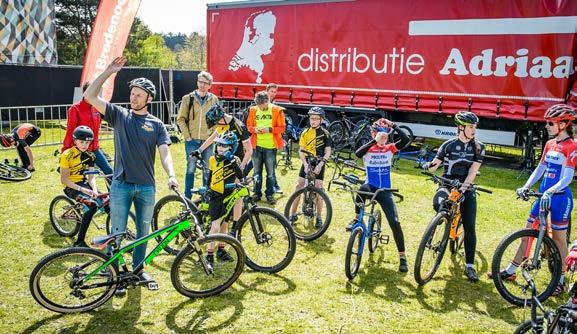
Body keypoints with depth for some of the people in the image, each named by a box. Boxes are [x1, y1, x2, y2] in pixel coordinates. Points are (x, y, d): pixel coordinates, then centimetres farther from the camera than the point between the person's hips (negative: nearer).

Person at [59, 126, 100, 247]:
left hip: (84, 183, 6)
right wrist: (81, 189, -24)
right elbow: (64, 179, -14)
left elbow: (91, 176, 1)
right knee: (92, 205, -31)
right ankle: (79, 242, -24)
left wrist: (94, 189, -19)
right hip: (72, 187, -5)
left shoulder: (90, 155, 5)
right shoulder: (67, 155, -12)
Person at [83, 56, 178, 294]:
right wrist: (109, 71, -9)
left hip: (147, 187, 1)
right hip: (121, 185, -1)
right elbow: (89, 96, -5)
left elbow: (165, 153, -5)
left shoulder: (157, 124, 4)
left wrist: (171, 176, -23)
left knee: (143, 232, 14)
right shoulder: (119, 115, 4)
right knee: (117, 234, 5)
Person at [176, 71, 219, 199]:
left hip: (208, 140, 2)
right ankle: (187, 197, 12)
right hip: (192, 140, -1)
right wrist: (187, 136, -5)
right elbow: (181, 119, 0)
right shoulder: (188, 98, 0)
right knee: (191, 169, 3)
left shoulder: (214, 99, 5)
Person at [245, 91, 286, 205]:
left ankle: (270, 194, 17)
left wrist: (269, 129, -18)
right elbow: (249, 125, 11)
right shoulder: (253, 110, 4)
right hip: (257, 145, 3)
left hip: (271, 146, -2)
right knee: (257, 171, 11)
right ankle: (257, 193, 23)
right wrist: (254, 129, -10)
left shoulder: (277, 110, -4)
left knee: (270, 173, 4)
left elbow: (282, 128, -4)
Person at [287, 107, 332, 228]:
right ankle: (293, 214, 8)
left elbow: (328, 151, -8)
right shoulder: (305, 133, 2)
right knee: (299, 185, -2)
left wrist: (320, 164, -20)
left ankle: (318, 217, 8)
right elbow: (301, 150, -1)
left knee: (318, 188, -4)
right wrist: (305, 163, -15)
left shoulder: (325, 134, -4)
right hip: (307, 162, 2)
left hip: (319, 163, -2)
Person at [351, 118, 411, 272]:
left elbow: (406, 140, -13)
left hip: (385, 191, 2)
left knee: (395, 222, -9)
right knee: (363, 188, -39)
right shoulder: (368, 148, -2)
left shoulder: (390, 148, 4)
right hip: (370, 187, -2)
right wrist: (374, 141, -30)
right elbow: (358, 153, -26)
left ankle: (402, 257, 5)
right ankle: (357, 218, -14)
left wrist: (394, 126, -17)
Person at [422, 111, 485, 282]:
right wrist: (428, 165, -25)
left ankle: (469, 266, 6)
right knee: (438, 204, -36)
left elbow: (473, 171, -8)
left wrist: (463, 188, -22)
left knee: (469, 227, -4)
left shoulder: (478, 147, 0)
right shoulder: (449, 144, 0)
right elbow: (435, 164, -1)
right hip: (447, 184, -1)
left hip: (466, 189, 1)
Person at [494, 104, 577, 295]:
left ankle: (560, 280, 19)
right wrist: (526, 186, -1)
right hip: (543, 194, 7)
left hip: (560, 196, -7)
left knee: (559, 236, 4)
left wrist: (550, 192, -34)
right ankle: (511, 271, 17)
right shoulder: (549, 144, 9)